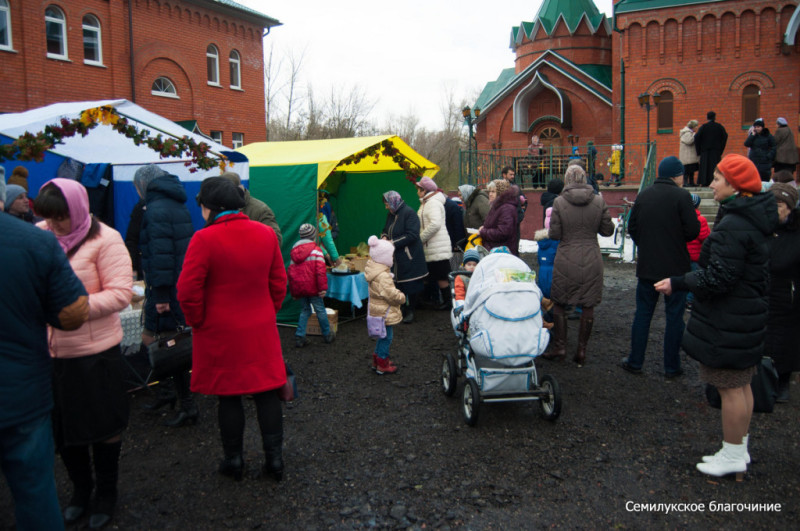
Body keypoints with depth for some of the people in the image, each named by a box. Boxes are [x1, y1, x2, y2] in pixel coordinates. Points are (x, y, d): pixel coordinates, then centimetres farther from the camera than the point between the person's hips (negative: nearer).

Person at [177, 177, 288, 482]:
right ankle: (275, 458, 18)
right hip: (261, 330, 4)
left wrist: (198, 321, -1)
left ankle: (234, 460, 23)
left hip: (220, 332, -3)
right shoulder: (266, 234, 1)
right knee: (266, 391, 11)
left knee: (228, 395, 10)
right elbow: (279, 282, 6)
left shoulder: (204, 239, -14)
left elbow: (188, 291, -16)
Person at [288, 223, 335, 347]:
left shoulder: (294, 251, 10)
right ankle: (327, 335, 21)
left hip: (299, 288, 5)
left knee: (305, 310, 17)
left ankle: (299, 337, 10)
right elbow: (320, 270, -16)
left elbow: (291, 272, 11)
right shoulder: (316, 250, -7)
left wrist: (293, 292, 16)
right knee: (320, 310, 8)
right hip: (312, 287, -5)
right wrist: (323, 288, -14)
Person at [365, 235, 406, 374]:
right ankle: (382, 365, 14)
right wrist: (402, 297, -10)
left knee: (383, 336, 23)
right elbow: (392, 294, -29)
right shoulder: (383, 276, -27)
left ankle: (377, 359, 35)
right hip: (385, 312, -10)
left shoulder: (373, 268, 5)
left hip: (377, 309, 10)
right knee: (386, 337, 3)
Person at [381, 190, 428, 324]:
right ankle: (403, 310, 17)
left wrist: (394, 243, -19)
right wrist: (384, 236, 1)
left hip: (409, 258, -7)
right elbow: (386, 230, 26)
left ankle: (410, 311, 10)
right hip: (396, 258, 8)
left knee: (411, 286, -1)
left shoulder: (409, 213, -13)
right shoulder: (391, 215, 13)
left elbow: (412, 235, -21)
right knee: (400, 285, 8)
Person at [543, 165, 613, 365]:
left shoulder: (559, 202, -9)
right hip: (591, 260, 2)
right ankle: (582, 351, 16)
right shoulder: (599, 201, -2)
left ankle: (559, 347, 14)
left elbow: (554, 234, -7)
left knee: (559, 304, 12)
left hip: (567, 260, -2)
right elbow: (608, 230, 4)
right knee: (588, 307, 10)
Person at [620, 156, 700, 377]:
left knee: (643, 313, 12)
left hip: (647, 266, 4)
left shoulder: (643, 196, 3)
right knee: (674, 316, 6)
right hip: (676, 267, -4)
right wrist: (677, 239, 7)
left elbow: (632, 228, 8)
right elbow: (693, 231, -14)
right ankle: (671, 367, 13)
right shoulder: (681, 196, -12)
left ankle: (635, 362, 17)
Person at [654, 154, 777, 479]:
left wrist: (677, 284, -17)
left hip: (729, 321, -11)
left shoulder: (733, 226, -23)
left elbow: (718, 279, -26)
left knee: (730, 387, 2)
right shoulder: (754, 220, 9)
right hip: (748, 314, 11)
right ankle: (739, 450, 32)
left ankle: (732, 456, 15)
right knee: (741, 384, 18)